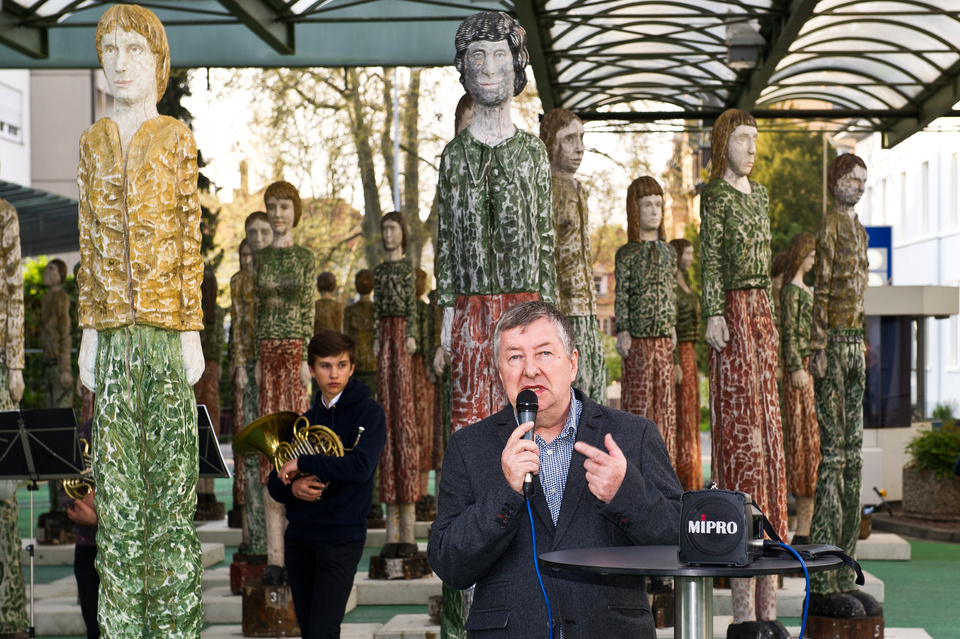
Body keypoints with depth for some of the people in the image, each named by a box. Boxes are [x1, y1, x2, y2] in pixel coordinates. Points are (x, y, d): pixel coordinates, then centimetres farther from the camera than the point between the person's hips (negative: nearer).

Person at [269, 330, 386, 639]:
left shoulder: (368, 412, -3)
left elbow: (360, 468, -21)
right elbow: (275, 485, 13)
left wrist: (302, 463, -16)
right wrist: (292, 488, -11)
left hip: (341, 536, -6)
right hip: (300, 535, 6)